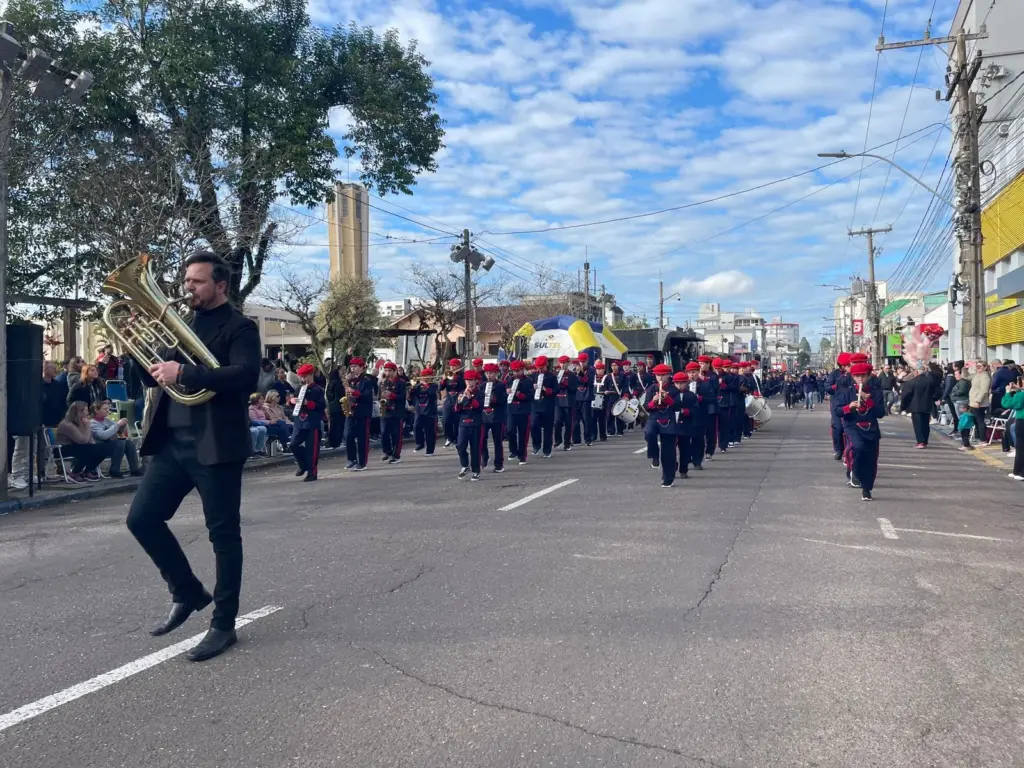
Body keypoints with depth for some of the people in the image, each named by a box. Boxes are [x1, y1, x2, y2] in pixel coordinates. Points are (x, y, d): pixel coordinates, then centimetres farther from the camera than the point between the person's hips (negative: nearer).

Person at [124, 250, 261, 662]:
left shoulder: (239, 327, -5)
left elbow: (246, 376, -21)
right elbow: (155, 377, 18)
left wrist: (183, 372, -25)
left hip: (215, 445, -7)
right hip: (173, 442, 7)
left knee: (223, 534, 1)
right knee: (142, 518, 4)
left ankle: (224, 624, 13)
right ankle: (187, 592, 24)